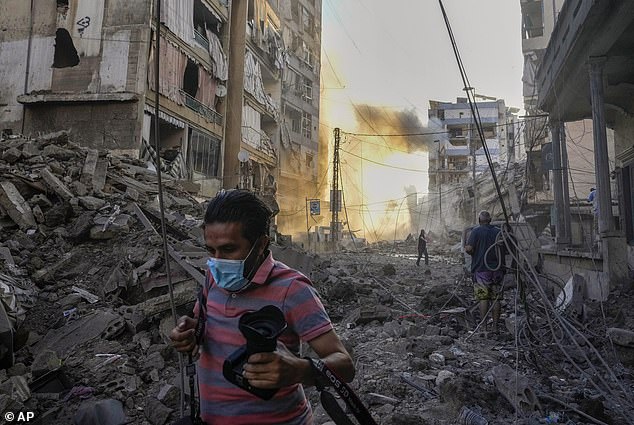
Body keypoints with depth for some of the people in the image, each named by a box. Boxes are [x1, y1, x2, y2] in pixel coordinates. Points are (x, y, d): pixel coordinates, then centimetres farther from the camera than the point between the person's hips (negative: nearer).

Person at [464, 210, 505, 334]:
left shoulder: (476, 231, -6)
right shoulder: (499, 232, 7)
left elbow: (469, 249, -15)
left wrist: (466, 249, 7)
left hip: (481, 269, -4)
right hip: (497, 269, 4)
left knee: (483, 298, -1)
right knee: (495, 299, 8)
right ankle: (495, 326, 11)